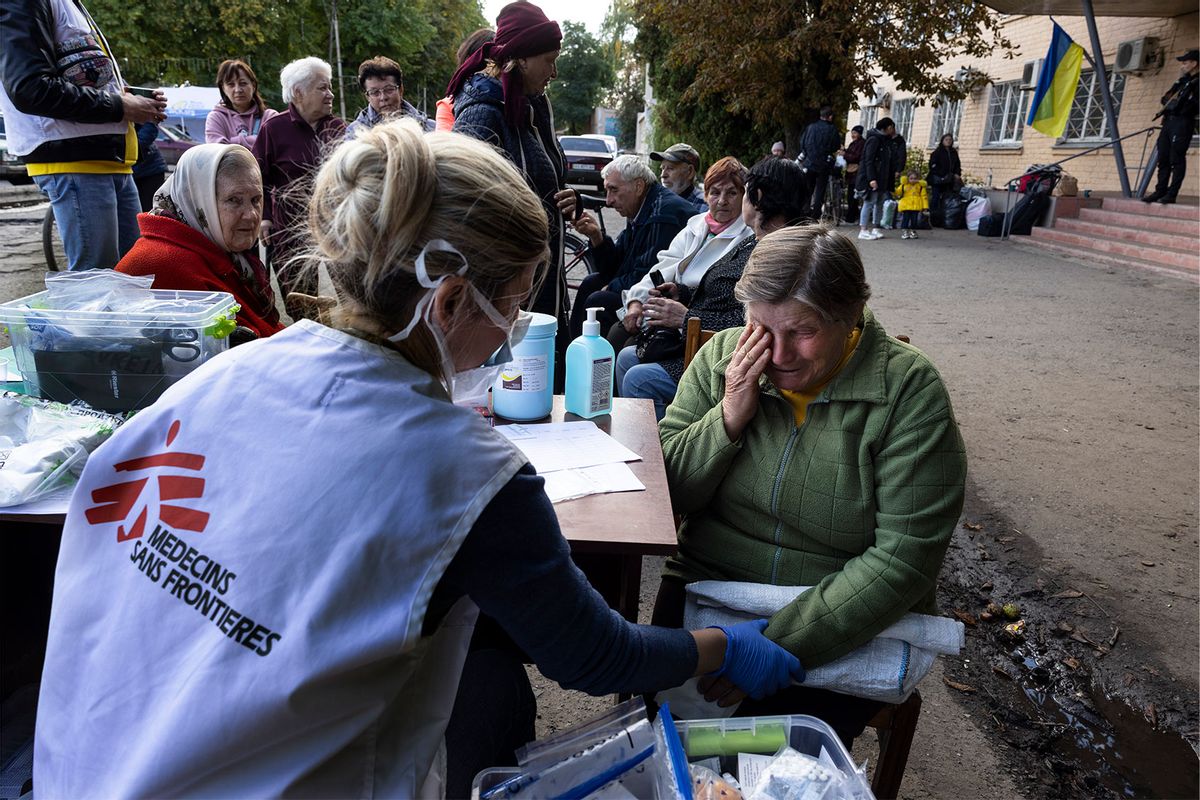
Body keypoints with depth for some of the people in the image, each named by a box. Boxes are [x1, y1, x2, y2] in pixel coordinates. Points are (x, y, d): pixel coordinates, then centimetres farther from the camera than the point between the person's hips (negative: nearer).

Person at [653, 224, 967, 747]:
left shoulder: (908, 390, -12)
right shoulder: (722, 358, -1)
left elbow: (904, 558, -16)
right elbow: (666, 493, 0)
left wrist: (780, 645, -23)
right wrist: (729, 419, -17)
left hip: (849, 625, -2)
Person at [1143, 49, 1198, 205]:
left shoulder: (1196, 82, -1)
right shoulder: (1182, 81, 23)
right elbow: (1164, 99, 25)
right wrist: (1168, 99, 7)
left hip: (1183, 122, -8)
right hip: (1169, 121, 8)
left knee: (1177, 159, -9)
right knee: (1163, 158, 7)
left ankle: (1172, 194, -10)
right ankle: (1160, 191, 11)